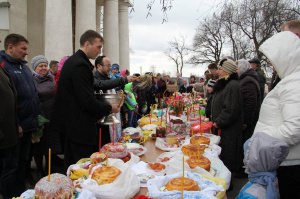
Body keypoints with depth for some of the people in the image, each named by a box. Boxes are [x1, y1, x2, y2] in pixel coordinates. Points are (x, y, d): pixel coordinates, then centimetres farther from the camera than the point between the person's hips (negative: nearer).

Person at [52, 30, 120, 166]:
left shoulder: (73, 61, 13)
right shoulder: (80, 65, -19)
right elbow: (87, 101, -24)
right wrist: (109, 108, -9)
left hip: (71, 123, 11)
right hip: (80, 127, -11)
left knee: (73, 166, 19)